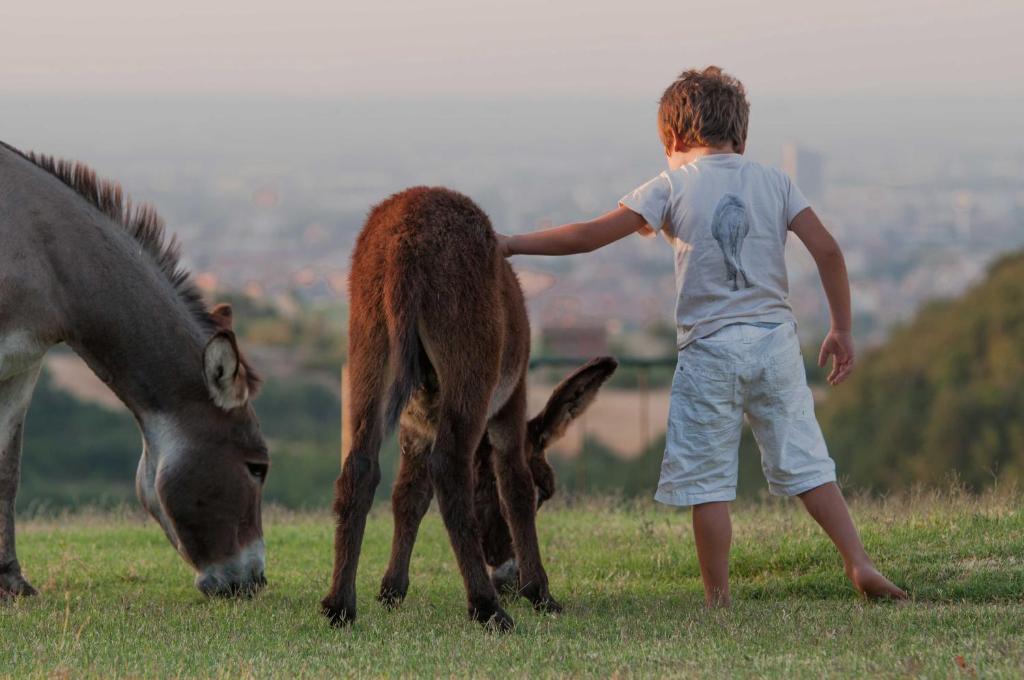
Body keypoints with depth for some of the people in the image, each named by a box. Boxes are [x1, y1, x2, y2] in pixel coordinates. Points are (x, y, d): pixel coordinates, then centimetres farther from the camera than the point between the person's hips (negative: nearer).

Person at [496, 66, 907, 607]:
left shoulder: (673, 186, -1)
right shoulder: (773, 182, 7)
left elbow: (591, 235, -6)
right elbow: (827, 250, 2)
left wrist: (511, 245, 2)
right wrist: (841, 330, 10)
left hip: (710, 349, -3)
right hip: (775, 340, 3)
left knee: (707, 481, 3)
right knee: (805, 464, 9)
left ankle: (718, 598, 4)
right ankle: (860, 565, 1)